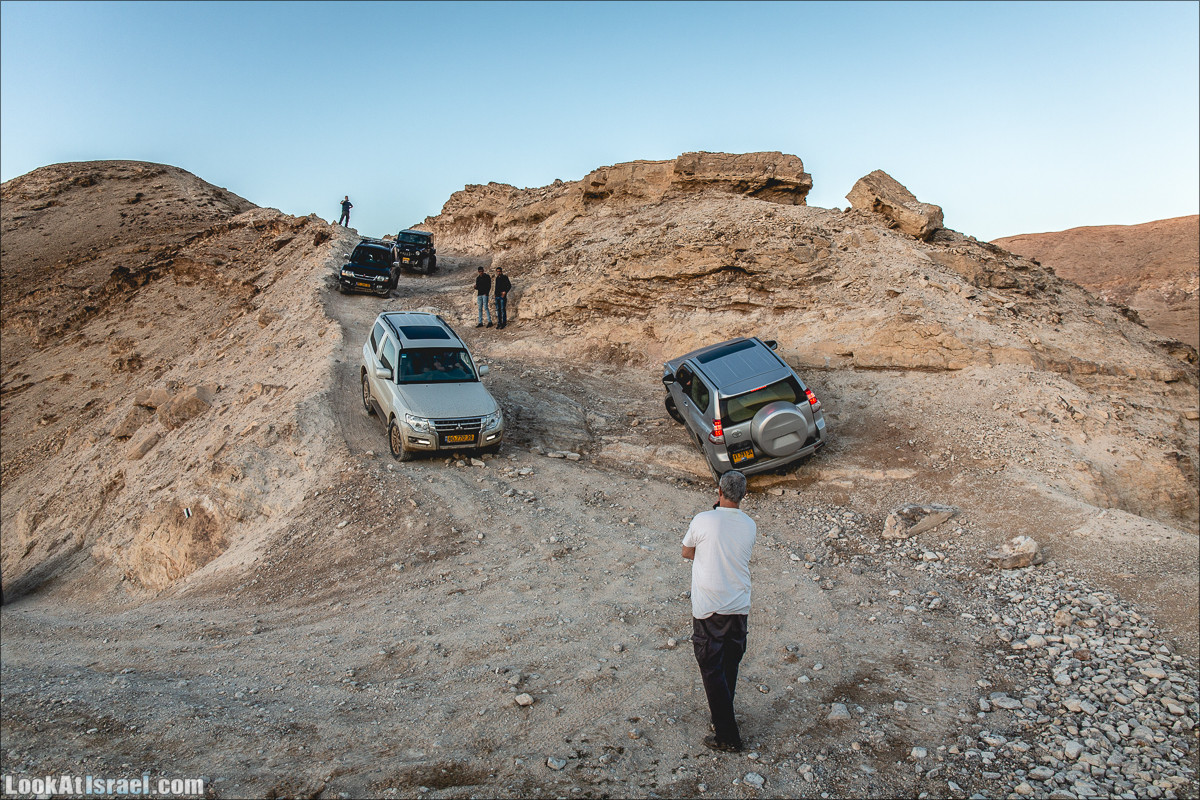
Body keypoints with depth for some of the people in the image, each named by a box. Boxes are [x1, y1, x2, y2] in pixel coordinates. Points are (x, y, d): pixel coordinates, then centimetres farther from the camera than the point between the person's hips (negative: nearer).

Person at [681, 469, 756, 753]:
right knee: (730, 665, 21)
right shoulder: (750, 526, -2)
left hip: (709, 609, -4)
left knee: (712, 669, 5)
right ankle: (722, 713, 38)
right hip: (739, 607, 5)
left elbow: (686, 553, 1)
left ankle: (728, 736, 8)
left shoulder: (703, 521, -15)